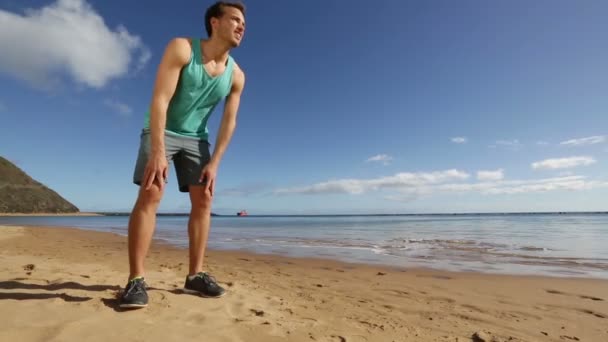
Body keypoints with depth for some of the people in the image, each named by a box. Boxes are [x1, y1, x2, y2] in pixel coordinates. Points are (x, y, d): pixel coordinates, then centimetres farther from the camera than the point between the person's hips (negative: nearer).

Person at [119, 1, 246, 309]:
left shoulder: (236, 76, -5)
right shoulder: (181, 48, -17)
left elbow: (229, 121, -3)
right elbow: (159, 100, -25)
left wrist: (214, 162, -10)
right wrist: (158, 152, -32)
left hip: (196, 138, 5)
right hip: (161, 131, -4)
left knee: (203, 200, -6)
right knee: (150, 194, -18)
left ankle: (195, 275, 0)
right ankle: (135, 280, -14)